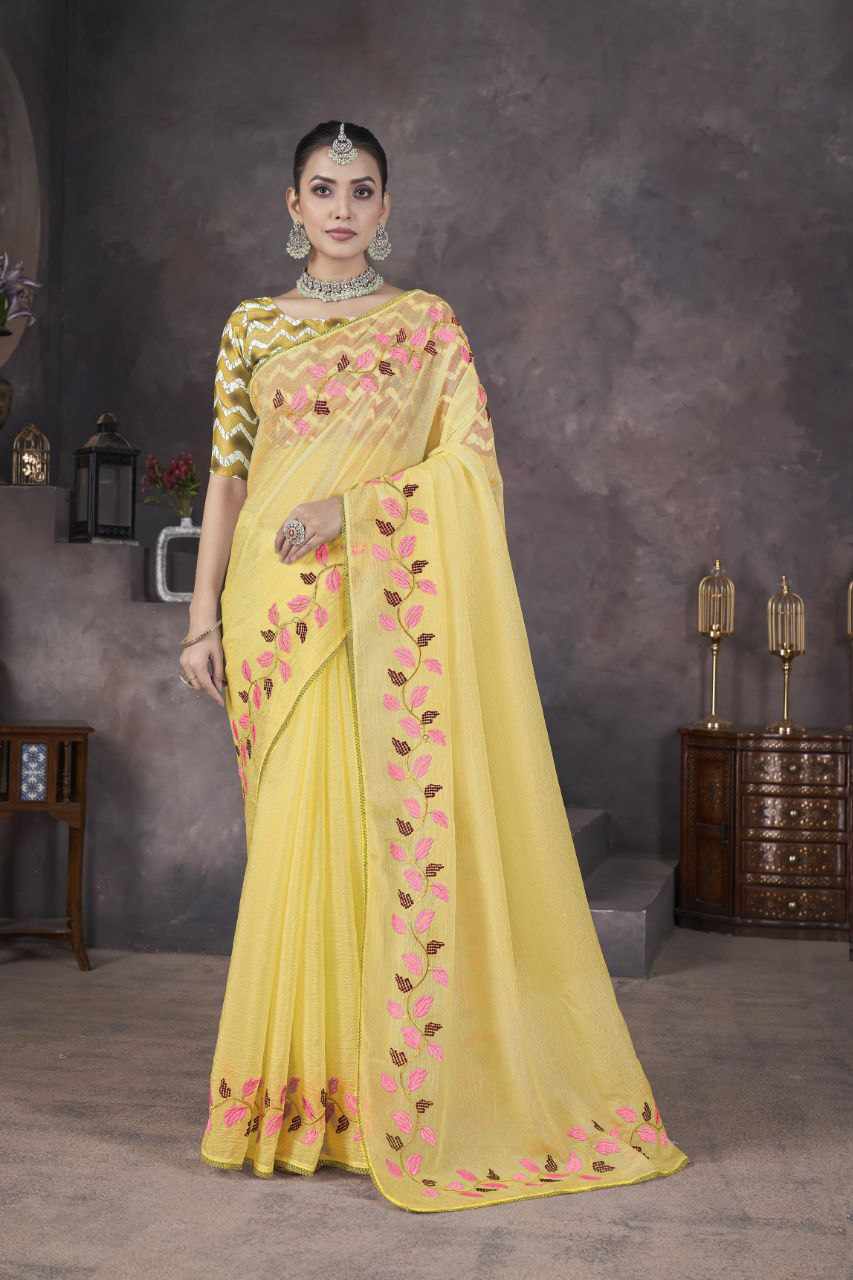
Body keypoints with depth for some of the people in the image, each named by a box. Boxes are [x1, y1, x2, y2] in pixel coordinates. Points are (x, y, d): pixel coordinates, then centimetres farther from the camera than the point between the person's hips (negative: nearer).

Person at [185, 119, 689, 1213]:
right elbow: (227, 476, 10)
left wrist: (349, 510, -13)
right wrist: (203, 617, 4)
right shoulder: (252, 327, 13)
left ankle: (394, 1095, 6)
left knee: (395, 825, -6)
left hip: (393, 611, -2)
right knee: (296, 832, 1)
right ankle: (300, 1091, 12)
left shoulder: (427, 324, 7)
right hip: (279, 609, 2)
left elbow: (471, 467, -2)